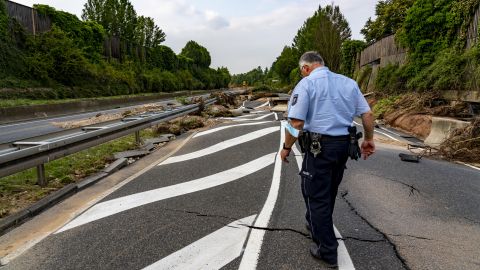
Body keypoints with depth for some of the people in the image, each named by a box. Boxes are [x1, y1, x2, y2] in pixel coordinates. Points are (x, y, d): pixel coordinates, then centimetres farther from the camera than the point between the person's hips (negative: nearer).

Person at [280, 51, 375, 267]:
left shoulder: (306, 84, -8)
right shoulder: (349, 82, 10)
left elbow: (296, 122, -16)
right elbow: (367, 114, 9)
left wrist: (286, 147, -5)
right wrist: (368, 140, 20)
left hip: (319, 146, -7)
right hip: (343, 145, 7)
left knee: (316, 194, 5)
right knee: (329, 191, 22)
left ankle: (327, 250, 12)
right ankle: (316, 225, 44)